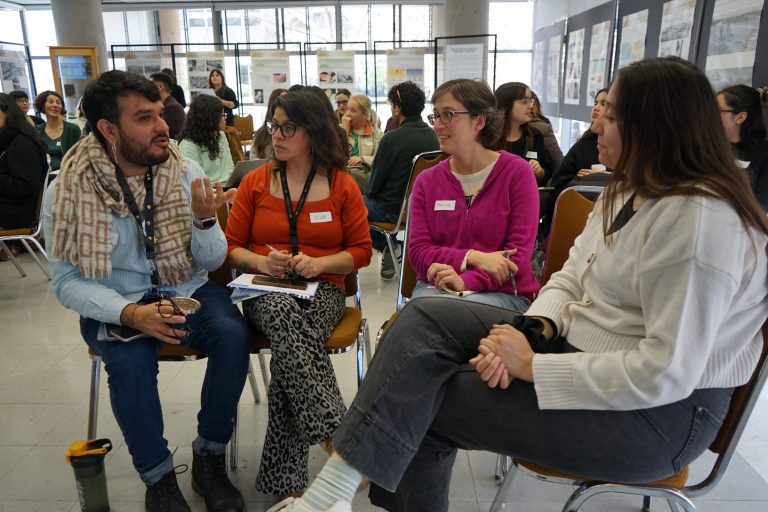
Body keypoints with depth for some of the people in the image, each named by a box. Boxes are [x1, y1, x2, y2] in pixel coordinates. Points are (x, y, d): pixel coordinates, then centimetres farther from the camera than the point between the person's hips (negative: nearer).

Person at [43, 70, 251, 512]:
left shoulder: (186, 172, -5)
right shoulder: (68, 191, -11)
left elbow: (210, 263, -2)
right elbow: (68, 282, -11)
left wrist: (205, 219, -24)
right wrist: (130, 313, -28)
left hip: (188, 292, 2)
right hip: (114, 305, -1)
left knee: (233, 335, -26)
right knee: (130, 360, -32)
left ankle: (210, 458, -6)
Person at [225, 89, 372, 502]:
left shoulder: (343, 185, 6)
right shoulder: (255, 182, 11)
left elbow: (361, 251, 7)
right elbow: (231, 247, 12)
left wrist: (318, 263, -12)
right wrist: (261, 262, -10)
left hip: (322, 290, 0)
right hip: (266, 289, 1)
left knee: (288, 348, -34)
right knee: (284, 317, -38)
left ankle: (281, 477, -24)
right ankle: (336, 436, -39)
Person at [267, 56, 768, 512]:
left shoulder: (700, 220, -23)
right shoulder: (627, 192, 8)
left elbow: (667, 372, -27)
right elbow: (570, 280, 8)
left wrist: (532, 365, -22)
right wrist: (534, 330, -14)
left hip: (658, 412, -8)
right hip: (580, 347, 9)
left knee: (423, 401, -13)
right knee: (424, 317, -8)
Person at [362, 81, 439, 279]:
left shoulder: (392, 139, -21)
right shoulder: (432, 136, -1)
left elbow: (373, 186, -12)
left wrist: (368, 188, 13)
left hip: (394, 210, -7)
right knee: (368, 199, 27)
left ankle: (386, 248, 17)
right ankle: (390, 249, 22)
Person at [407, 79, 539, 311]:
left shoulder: (517, 172, 0)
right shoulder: (426, 181, 9)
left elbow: (519, 254, -6)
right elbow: (418, 252, 0)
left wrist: (466, 281, -21)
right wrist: (472, 257, -16)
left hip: (503, 292, -2)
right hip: (435, 286, 3)